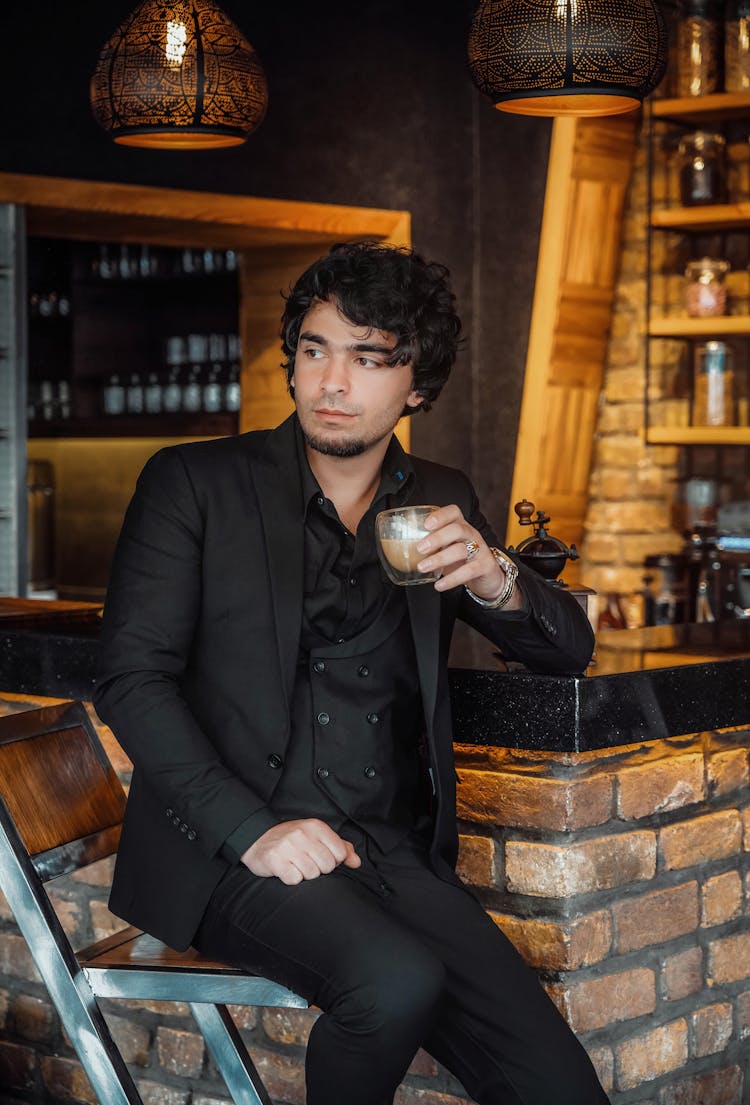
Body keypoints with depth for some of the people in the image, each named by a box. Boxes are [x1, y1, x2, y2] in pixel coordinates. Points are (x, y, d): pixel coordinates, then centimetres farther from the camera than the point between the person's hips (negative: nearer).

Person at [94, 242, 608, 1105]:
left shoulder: (439, 502, 16)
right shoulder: (194, 484, 4)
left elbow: (569, 650, 17)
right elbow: (131, 680, -4)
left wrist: (496, 581, -7)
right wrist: (252, 829, -17)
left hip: (399, 858, 4)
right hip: (236, 855, -3)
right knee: (399, 982, -32)